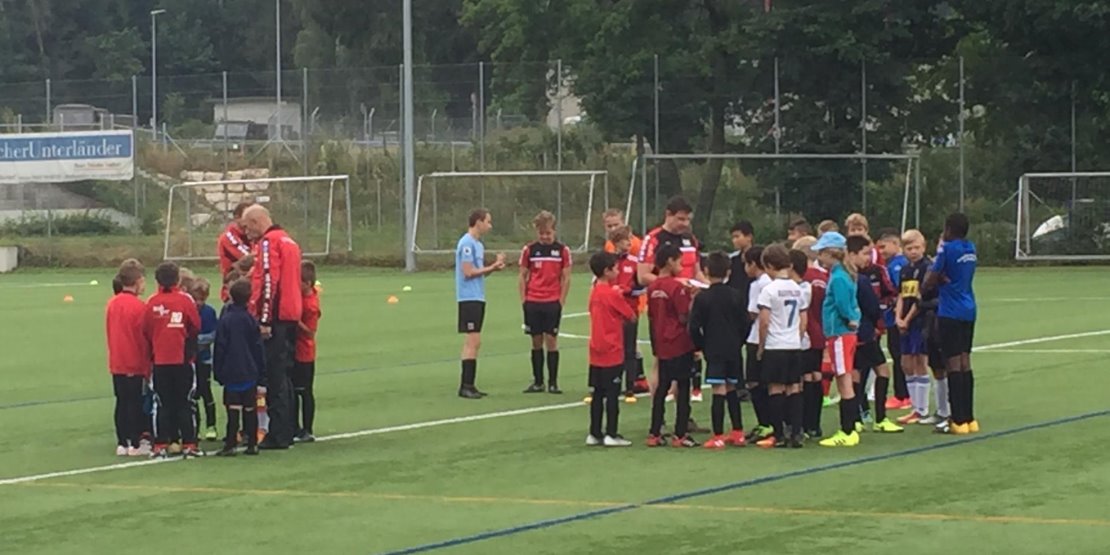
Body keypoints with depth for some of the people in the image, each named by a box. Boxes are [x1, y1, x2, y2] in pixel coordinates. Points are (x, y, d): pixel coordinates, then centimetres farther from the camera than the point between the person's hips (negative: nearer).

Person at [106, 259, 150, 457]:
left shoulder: (112, 304, 3)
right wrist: (147, 366, -3)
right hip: (135, 364, -6)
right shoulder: (138, 306, -16)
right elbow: (144, 338, -12)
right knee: (135, 402, 2)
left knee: (121, 402, 11)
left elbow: (109, 333, 10)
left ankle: (122, 443, 13)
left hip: (116, 364, 6)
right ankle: (135, 444, 5)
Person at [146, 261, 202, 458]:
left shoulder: (151, 302, -4)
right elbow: (196, 327, -1)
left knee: (163, 404, 8)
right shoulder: (185, 300, -8)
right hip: (182, 359, -1)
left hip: (160, 361, 1)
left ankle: (161, 445, 6)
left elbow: (147, 331, 1)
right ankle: (188, 444, 4)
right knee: (184, 403, 5)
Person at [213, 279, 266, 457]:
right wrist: (261, 372, 15)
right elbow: (258, 347, 7)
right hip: (250, 373, 3)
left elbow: (220, 348, -5)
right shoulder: (251, 320, 2)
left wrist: (218, 372, 3)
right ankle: (252, 444, 9)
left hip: (231, 373, -3)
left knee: (233, 408, -4)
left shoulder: (225, 320, -7)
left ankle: (230, 444, -8)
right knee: (250, 408, 8)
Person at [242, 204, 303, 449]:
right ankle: (286, 431, 17)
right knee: (284, 375, 14)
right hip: (291, 317, 9)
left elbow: (268, 282, -17)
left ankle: (278, 435, -9)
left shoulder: (268, 243, -10)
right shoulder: (288, 241, 19)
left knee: (274, 377, -8)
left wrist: (264, 320, -18)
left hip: (275, 318, -9)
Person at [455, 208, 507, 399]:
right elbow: (468, 272, -18)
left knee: (474, 343, 10)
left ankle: (469, 385, 14)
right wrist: (492, 267, -12)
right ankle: (465, 386, -10)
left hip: (477, 298, 10)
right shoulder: (467, 243, -13)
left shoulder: (478, 244, 16)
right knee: (473, 342, -11)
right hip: (469, 298, -10)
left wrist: (493, 267, 1)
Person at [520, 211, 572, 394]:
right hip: (533, 303, 2)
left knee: (551, 340, -3)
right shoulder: (529, 250, 4)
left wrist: (561, 301, -3)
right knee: (536, 341, 5)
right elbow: (523, 276, 8)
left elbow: (566, 278, 3)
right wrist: (523, 301, 2)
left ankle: (553, 382, 1)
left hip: (553, 303, -2)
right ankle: (538, 382, 11)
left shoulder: (562, 250, 1)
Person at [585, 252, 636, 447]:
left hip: (596, 353, 7)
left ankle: (594, 433, 14)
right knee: (612, 394, -3)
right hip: (612, 352, -7)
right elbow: (632, 317, -8)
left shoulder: (595, 292, 8)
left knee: (597, 394, 11)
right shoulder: (613, 294, -14)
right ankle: (611, 434, -2)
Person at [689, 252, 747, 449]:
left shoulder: (702, 298, -8)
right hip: (733, 350, 4)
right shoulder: (736, 296, 2)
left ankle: (718, 437, -7)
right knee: (732, 389, 16)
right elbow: (744, 323, 5)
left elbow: (694, 327, -8)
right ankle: (738, 433, 18)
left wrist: (700, 346, 6)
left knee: (719, 391, -6)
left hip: (714, 351, -4)